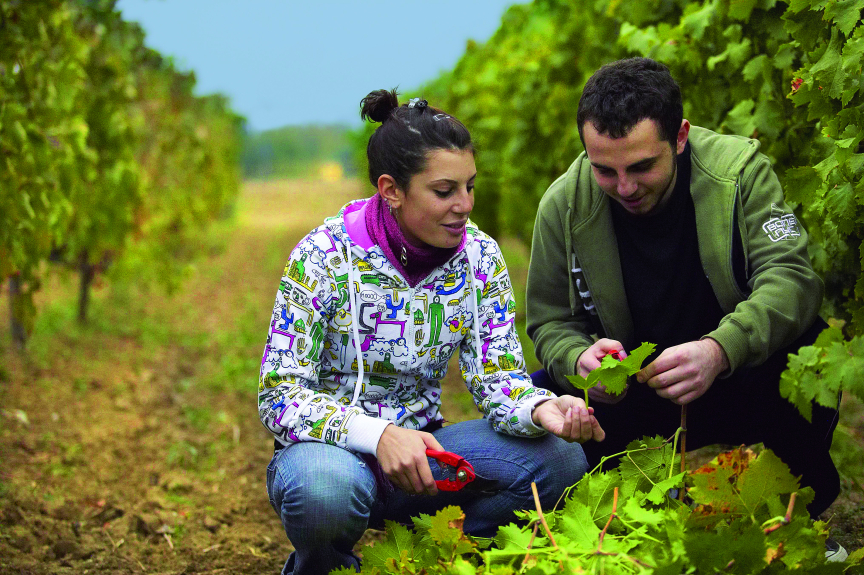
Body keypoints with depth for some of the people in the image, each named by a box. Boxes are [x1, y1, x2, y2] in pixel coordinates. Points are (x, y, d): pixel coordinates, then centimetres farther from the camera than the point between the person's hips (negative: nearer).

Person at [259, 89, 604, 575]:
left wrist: (540, 409, -30)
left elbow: (497, 376, -5)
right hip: (334, 447, -4)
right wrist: (378, 435, -36)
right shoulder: (324, 256, -16)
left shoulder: (480, 256, -3)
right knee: (324, 489, -39)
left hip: (419, 449, 4)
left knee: (561, 459, -18)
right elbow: (279, 396, -19)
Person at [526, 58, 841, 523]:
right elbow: (549, 322, -2)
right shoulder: (563, 205, -9)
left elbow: (790, 278, -23)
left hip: (737, 385, -1)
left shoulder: (739, 169, -14)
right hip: (628, 395, 2)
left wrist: (720, 348, -43)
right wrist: (579, 359, -28)